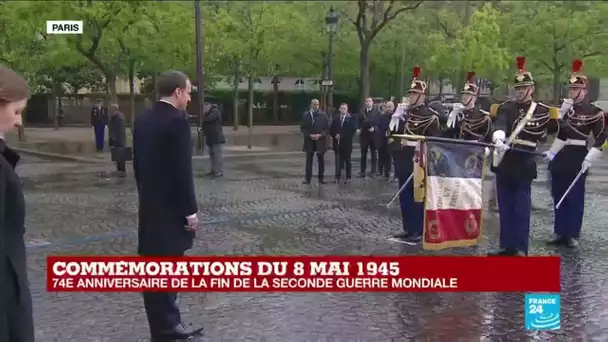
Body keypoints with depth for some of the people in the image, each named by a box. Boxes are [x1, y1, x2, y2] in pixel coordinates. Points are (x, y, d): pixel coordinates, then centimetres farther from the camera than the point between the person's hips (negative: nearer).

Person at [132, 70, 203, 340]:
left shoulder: (143, 119, 9)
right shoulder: (177, 121, -17)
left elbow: (138, 163, 14)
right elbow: (182, 171, -19)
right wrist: (191, 211, -14)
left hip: (149, 206, 9)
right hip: (170, 208, -9)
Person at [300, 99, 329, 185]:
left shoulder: (323, 115, 1)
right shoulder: (305, 115, 3)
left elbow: (327, 128, 1)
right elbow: (302, 128, 3)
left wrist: (320, 135, -13)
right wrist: (310, 135, -11)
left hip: (320, 140, 0)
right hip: (309, 140, 0)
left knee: (321, 160, 5)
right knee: (309, 160, 3)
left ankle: (321, 178, 12)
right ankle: (307, 179, 5)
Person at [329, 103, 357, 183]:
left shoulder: (351, 119, -5)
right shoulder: (335, 118, 9)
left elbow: (352, 131, -12)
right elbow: (331, 130, 9)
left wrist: (341, 136, -16)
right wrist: (335, 135, -10)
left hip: (346, 143, -3)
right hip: (337, 143, 3)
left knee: (347, 161, 6)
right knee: (338, 161, 4)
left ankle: (348, 177, 13)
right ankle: (337, 177, 8)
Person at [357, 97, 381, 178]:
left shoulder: (376, 112, 1)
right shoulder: (362, 112, 8)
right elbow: (359, 122, 6)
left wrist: (374, 128, -18)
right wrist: (358, 129, -11)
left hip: (374, 135, -2)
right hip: (364, 135, 2)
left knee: (374, 154, 5)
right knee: (363, 154, 5)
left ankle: (373, 171, 11)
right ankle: (362, 172, 8)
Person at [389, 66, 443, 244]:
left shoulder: (430, 116, -6)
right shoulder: (403, 113, 14)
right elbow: (392, 135, 15)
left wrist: (416, 144, -18)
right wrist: (399, 142, -4)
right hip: (403, 163, 7)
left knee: (418, 198, -2)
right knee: (404, 197, 10)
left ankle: (419, 231, 5)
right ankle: (408, 229, 20)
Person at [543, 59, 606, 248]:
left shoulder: (594, 111, -6)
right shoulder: (565, 107, 9)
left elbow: (601, 138, -9)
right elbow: (561, 132, 10)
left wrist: (590, 159, -16)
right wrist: (551, 153, 0)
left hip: (578, 158, -5)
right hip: (561, 157, 6)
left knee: (575, 198, 1)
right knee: (558, 196, 9)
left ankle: (573, 235, 9)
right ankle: (560, 233, 17)